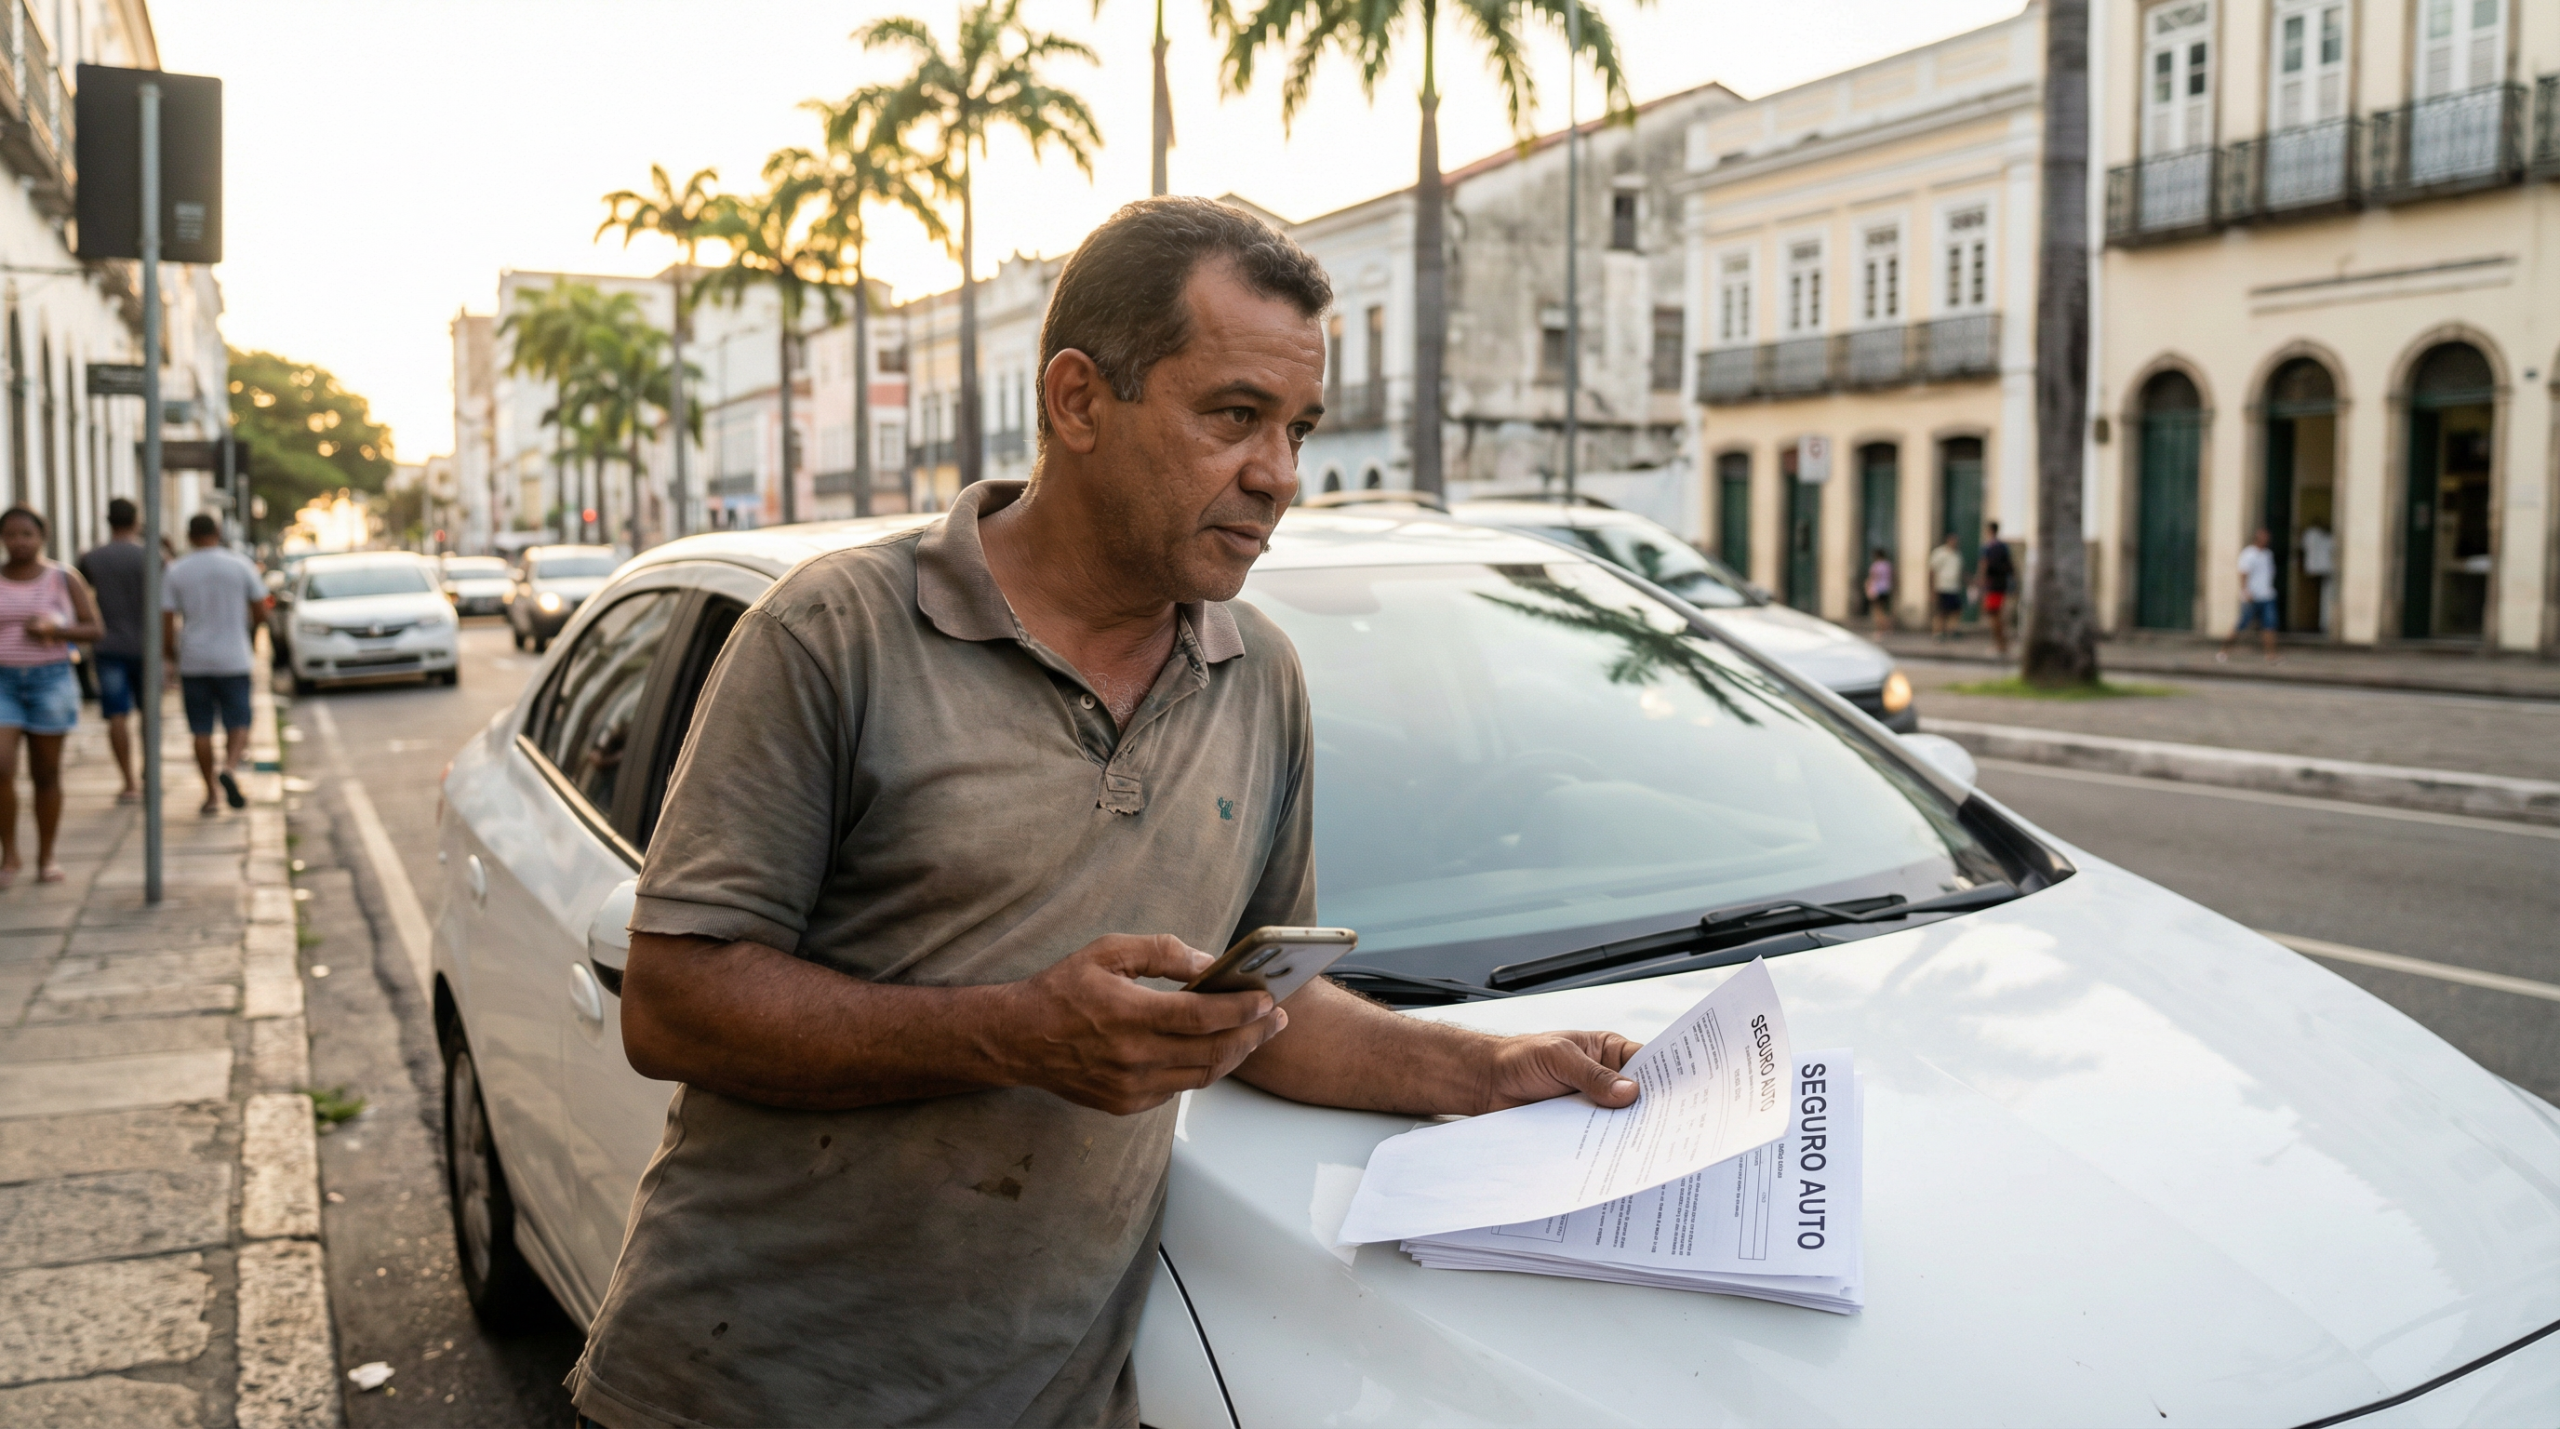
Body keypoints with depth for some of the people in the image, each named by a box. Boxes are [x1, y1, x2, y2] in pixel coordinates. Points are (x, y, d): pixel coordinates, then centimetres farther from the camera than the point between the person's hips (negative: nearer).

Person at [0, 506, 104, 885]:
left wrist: (52, 630, -18)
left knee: (46, 773, 5)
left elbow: (94, 629, -3)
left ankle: (46, 857, 17)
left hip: (51, 682, -1)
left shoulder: (64, 579, -1)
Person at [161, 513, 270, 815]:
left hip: (193, 662, 1)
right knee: (237, 723, 4)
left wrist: (174, 658, 11)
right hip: (233, 659, -1)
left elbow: (167, 625, -2)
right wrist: (253, 641, 22)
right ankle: (229, 767, -23)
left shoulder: (176, 573, 0)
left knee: (202, 730, 7)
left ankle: (212, 793, 9)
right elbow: (260, 613, 3)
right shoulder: (240, 565, -1)